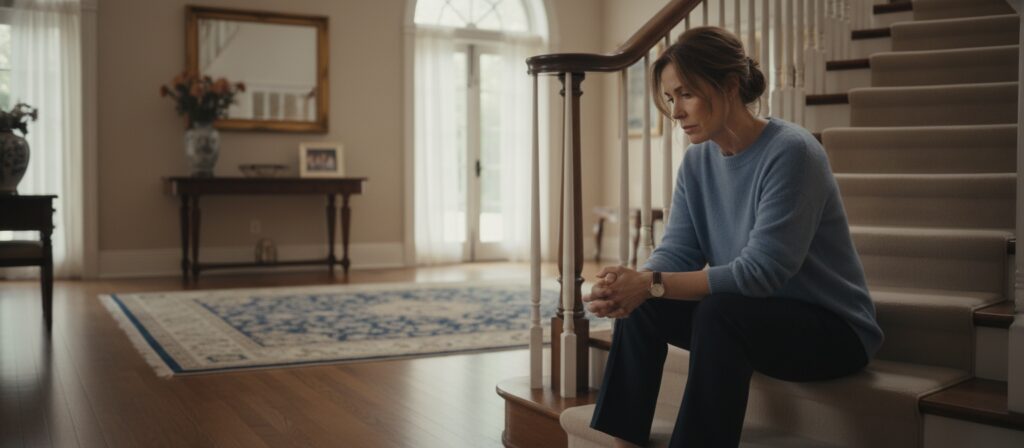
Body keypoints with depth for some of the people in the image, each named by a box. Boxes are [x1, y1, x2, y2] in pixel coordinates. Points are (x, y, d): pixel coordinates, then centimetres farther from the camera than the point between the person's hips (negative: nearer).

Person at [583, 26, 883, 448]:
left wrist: (652, 284, -32)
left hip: (831, 328, -7)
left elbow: (761, 271, -29)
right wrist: (633, 285, -27)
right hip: (751, 315, 7)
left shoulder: (790, 152, -22)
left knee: (719, 313, -33)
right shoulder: (697, 161, 1)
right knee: (641, 307, -9)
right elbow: (676, 250, -5)